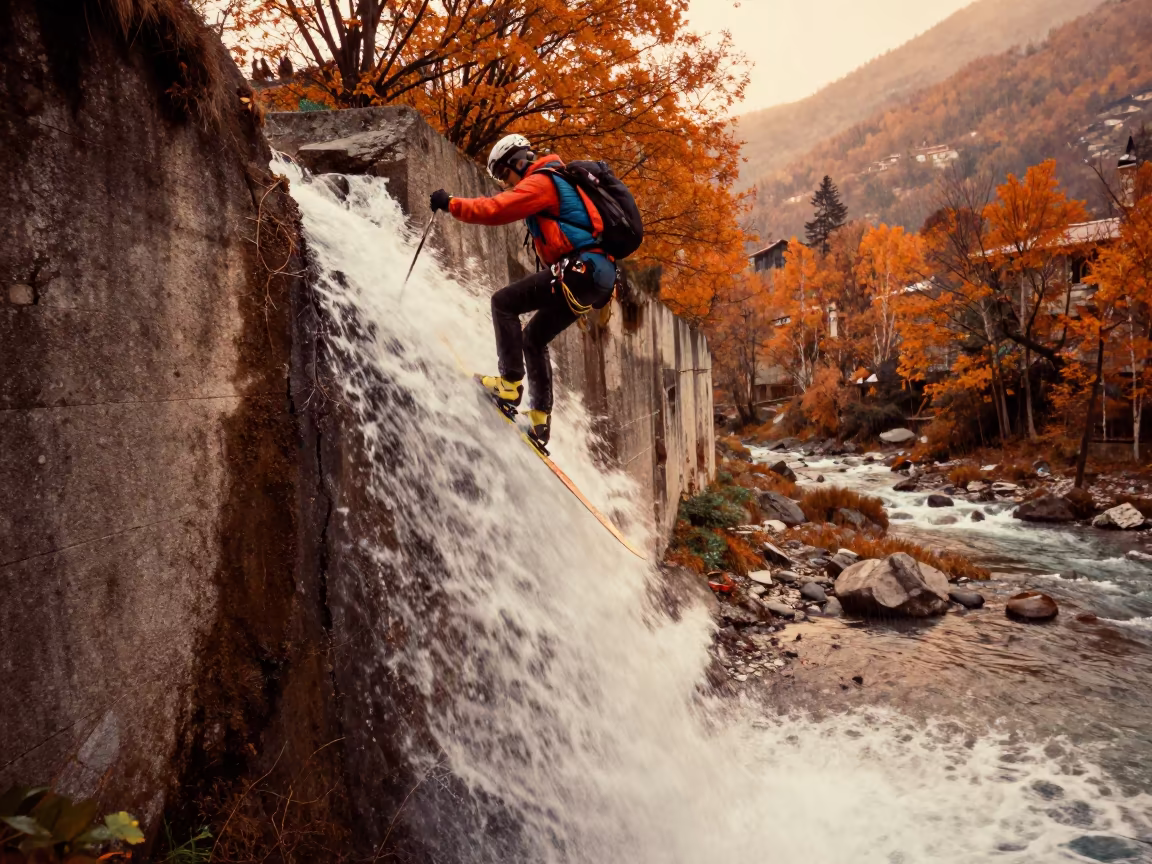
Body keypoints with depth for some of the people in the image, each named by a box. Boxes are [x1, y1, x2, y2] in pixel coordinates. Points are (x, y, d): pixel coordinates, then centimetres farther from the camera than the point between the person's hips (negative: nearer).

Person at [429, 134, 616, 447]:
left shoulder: (540, 182, -4)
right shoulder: (560, 183, 28)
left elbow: (496, 209, -15)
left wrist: (450, 203, -5)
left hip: (580, 268, -10)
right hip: (600, 276, 10)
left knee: (504, 303, -6)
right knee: (533, 338, 16)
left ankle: (510, 384, -11)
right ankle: (540, 418, 13)